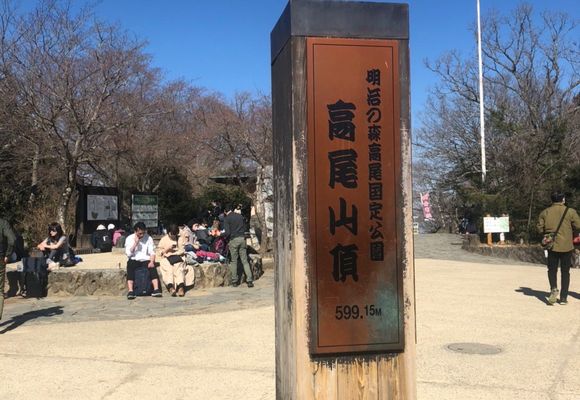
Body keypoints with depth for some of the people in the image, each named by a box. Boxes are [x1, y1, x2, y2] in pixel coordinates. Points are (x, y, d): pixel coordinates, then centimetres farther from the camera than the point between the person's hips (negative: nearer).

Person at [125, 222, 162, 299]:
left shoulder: (148, 238, 7)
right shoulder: (129, 238, 3)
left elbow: (152, 252, 2)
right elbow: (128, 254, -5)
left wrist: (151, 261, -17)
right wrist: (135, 243, -14)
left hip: (145, 260, 1)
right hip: (134, 260, -1)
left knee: (153, 267, -30)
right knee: (130, 266, -33)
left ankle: (156, 290, -39)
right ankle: (130, 291, -41)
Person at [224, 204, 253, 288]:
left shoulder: (226, 219, -5)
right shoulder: (240, 216, 9)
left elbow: (227, 232, -11)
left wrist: (223, 236, 8)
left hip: (233, 240, -4)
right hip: (242, 238, 4)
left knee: (233, 261, 8)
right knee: (245, 260, 5)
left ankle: (234, 281, 10)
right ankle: (249, 280, -2)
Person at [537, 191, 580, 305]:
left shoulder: (545, 212, 1)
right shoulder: (570, 211, -6)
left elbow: (540, 228, 0)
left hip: (552, 245, 1)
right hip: (566, 246, -1)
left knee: (552, 269, 13)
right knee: (565, 272, 8)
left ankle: (553, 288, -14)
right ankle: (563, 297, 7)